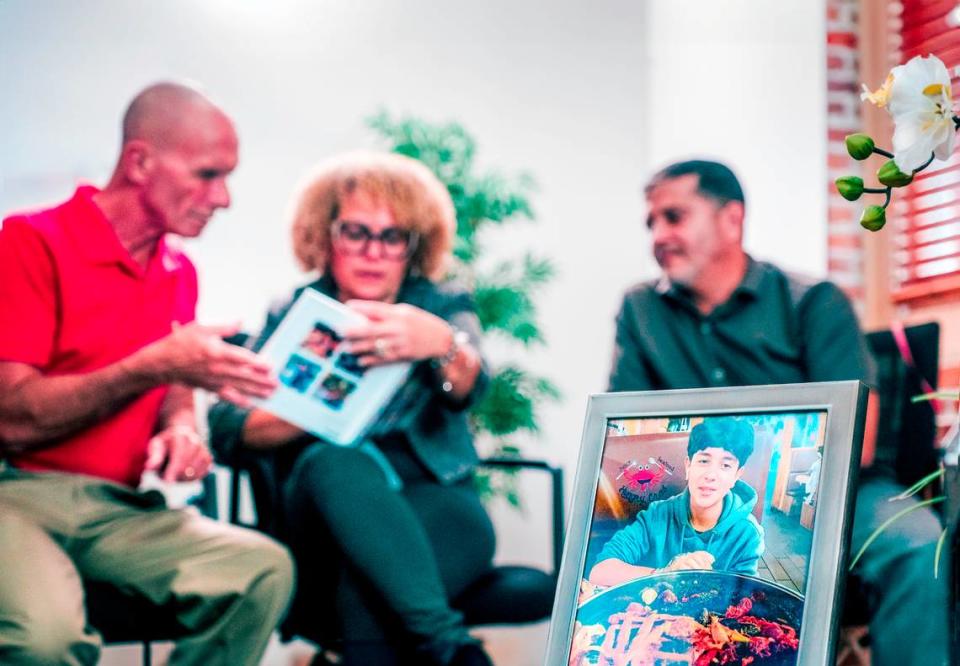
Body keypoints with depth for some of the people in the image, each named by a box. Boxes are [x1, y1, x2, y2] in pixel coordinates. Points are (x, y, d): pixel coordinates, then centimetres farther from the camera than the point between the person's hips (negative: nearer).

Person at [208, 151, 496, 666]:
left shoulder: (443, 306, 12)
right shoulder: (293, 316, 14)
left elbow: (468, 386, -13)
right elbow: (227, 430, 0)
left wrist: (443, 344, -38)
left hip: (437, 510, -1)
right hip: (326, 514, 1)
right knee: (339, 461, -35)